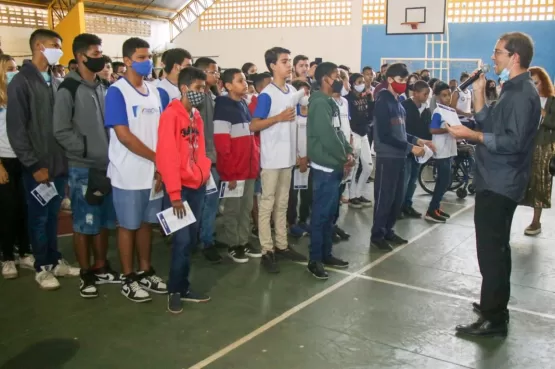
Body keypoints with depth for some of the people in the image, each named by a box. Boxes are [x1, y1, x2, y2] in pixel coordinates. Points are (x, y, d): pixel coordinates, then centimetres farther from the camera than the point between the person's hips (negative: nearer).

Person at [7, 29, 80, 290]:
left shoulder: (55, 82, 11)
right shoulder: (21, 82, -8)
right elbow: (16, 129, -12)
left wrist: (66, 157, 5)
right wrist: (33, 164, -14)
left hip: (59, 163, 6)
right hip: (38, 165, -5)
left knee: (53, 215, 15)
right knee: (39, 217, 7)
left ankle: (55, 261, 27)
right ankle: (42, 267, 19)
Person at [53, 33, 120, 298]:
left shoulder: (104, 87, 11)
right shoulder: (69, 89, -9)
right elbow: (61, 131, -12)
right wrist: (87, 151, -14)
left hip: (106, 165, 6)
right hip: (83, 168, -6)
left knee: (104, 221, 13)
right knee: (84, 223, 3)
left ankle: (101, 267, 27)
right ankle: (86, 274, 15)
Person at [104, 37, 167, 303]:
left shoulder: (153, 92, 9)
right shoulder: (117, 92, -11)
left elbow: (160, 131, 10)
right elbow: (123, 135, -18)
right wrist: (156, 158, -13)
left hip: (154, 171, 6)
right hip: (129, 174, -6)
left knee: (147, 223, 15)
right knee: (128, 226, 6)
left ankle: (145, 272, 27)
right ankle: (128, 279, 18)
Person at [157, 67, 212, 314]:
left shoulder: (197, 116, 13)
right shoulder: (170, 115, -11)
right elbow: (166, 155, -16)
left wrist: (205, 172, 4)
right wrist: (174, 192, -18)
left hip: (198, 185, 7)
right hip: (180, 187, -7)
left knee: (190, 240, 11)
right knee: (182, 240, -5)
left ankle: (183, 288, 22)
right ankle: (174, 290, 11)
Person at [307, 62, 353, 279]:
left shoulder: (331, 102, 16)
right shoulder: (319, 103, -15)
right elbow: (328, 136, -20)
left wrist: (348, 152, 2)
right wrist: (344, 158, -9)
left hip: (335, 165, 10)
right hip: (325, 166, -10)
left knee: (330, 213, 14)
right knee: (320, 214, -4)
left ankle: (326, 254, 23)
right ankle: (315, 260, 4)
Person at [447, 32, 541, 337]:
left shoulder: (522, 93, -16)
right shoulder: (514, 90, 16)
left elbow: (513, 141, -26)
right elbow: (491, 128, 11)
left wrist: (471, 135, -23)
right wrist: (479, 94, 7)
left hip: (500, 184, -11)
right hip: (495, 181, 11)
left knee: (491, 249, -5)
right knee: (494, 247, 19)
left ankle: (493, 319, 4)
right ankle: (495, 306, 32)